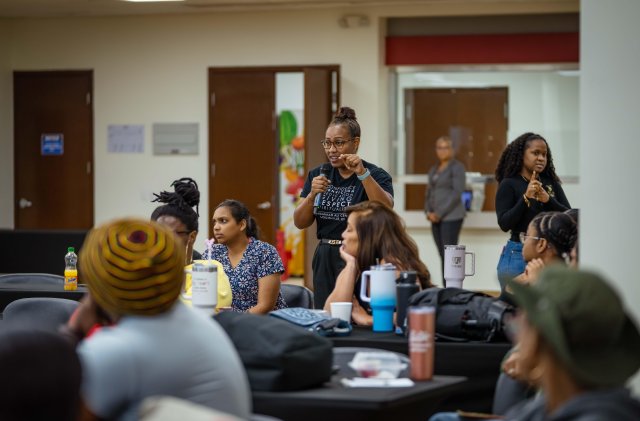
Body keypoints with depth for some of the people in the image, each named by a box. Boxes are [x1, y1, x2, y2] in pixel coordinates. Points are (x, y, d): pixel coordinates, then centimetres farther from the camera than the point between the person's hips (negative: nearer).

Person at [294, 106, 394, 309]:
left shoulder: (376, 175, -4)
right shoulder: (318, 175, 9)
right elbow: (300, 223, 4)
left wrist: (362, 173, -29)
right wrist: (312, 194, -13)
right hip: (325, 259, 5)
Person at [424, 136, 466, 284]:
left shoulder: (457, 167, -5)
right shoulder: (433, 170, 18)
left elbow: (457, 193, -12)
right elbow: (429, 192, 20)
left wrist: (439, 213, -14)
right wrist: (428, 212, 2)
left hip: (451, 217, -7)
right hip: (436, 218, 7)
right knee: (443, 257, 5)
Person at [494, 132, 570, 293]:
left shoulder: (551, 183, 7)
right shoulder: (509, 184, -3)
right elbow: (504, 224, -12)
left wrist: (548, 199, -15)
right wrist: (526, 198, -20)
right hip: (518, 255, -3)